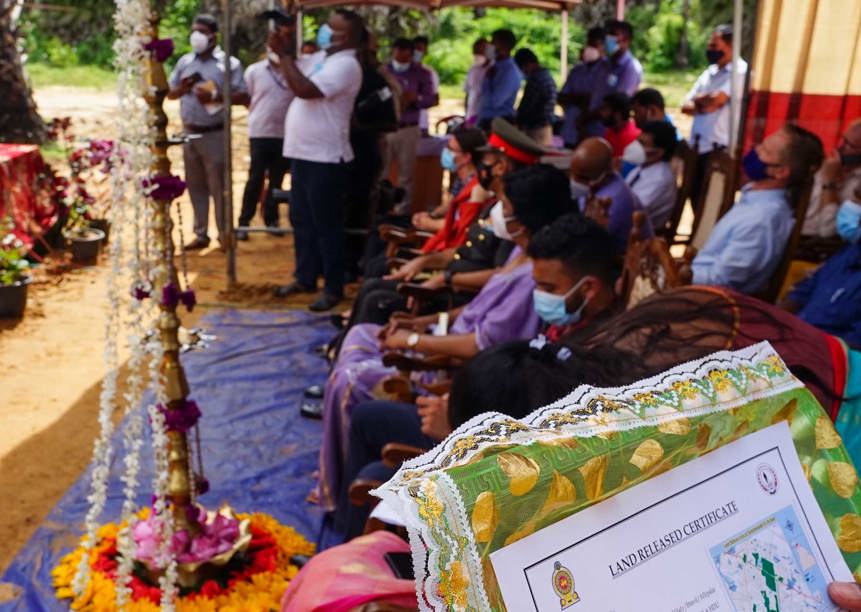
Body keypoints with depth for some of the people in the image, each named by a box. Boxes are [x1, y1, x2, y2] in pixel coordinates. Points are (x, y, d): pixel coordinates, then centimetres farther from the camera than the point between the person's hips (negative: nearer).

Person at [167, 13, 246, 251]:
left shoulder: (229, 62, -4)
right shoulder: (184, 61, 11)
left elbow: (243, 96, -8)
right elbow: (170, 93, 15)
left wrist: (215, 96, -20)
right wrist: (183, 88, -7)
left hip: (215, 134, -5)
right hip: (189, 133, 5)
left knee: (218, 186, -2)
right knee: (195, 186, 10)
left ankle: (224, 234, 8)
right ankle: (200, 234, 18)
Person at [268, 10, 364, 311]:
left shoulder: (345, 65, -15)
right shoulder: (325, 60, 16)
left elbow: (304, 89, -27)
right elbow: (298, 87, 23)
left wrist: (284, 53, -20)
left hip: (325, 158, -10)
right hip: (304, 153, 10)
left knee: (326, 225, -3)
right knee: (301, 220, 16)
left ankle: (333, 287, 8)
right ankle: (305, 277, 29)